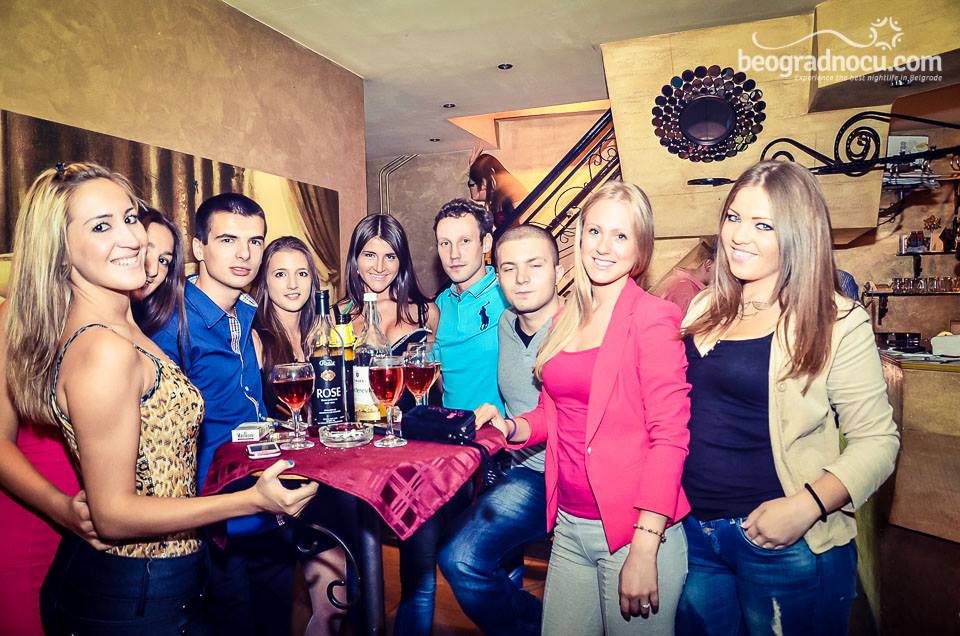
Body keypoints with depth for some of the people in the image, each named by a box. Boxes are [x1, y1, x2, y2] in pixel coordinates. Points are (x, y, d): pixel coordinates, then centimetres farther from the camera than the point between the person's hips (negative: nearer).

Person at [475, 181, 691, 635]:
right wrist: (511, 427, -3)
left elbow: (670, 436, -15)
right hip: (569, 526, 6)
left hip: (634, 530, -6)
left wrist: (645, 548, -19)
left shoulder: (653, 317, -11)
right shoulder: (566, 319, 8)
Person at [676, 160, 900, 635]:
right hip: (691, 533, 5)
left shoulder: (835, 323, -10)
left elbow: (876, 440, -9)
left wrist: (807, 505, -22)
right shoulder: (705, 309, 5)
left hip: (784, 544, -5)